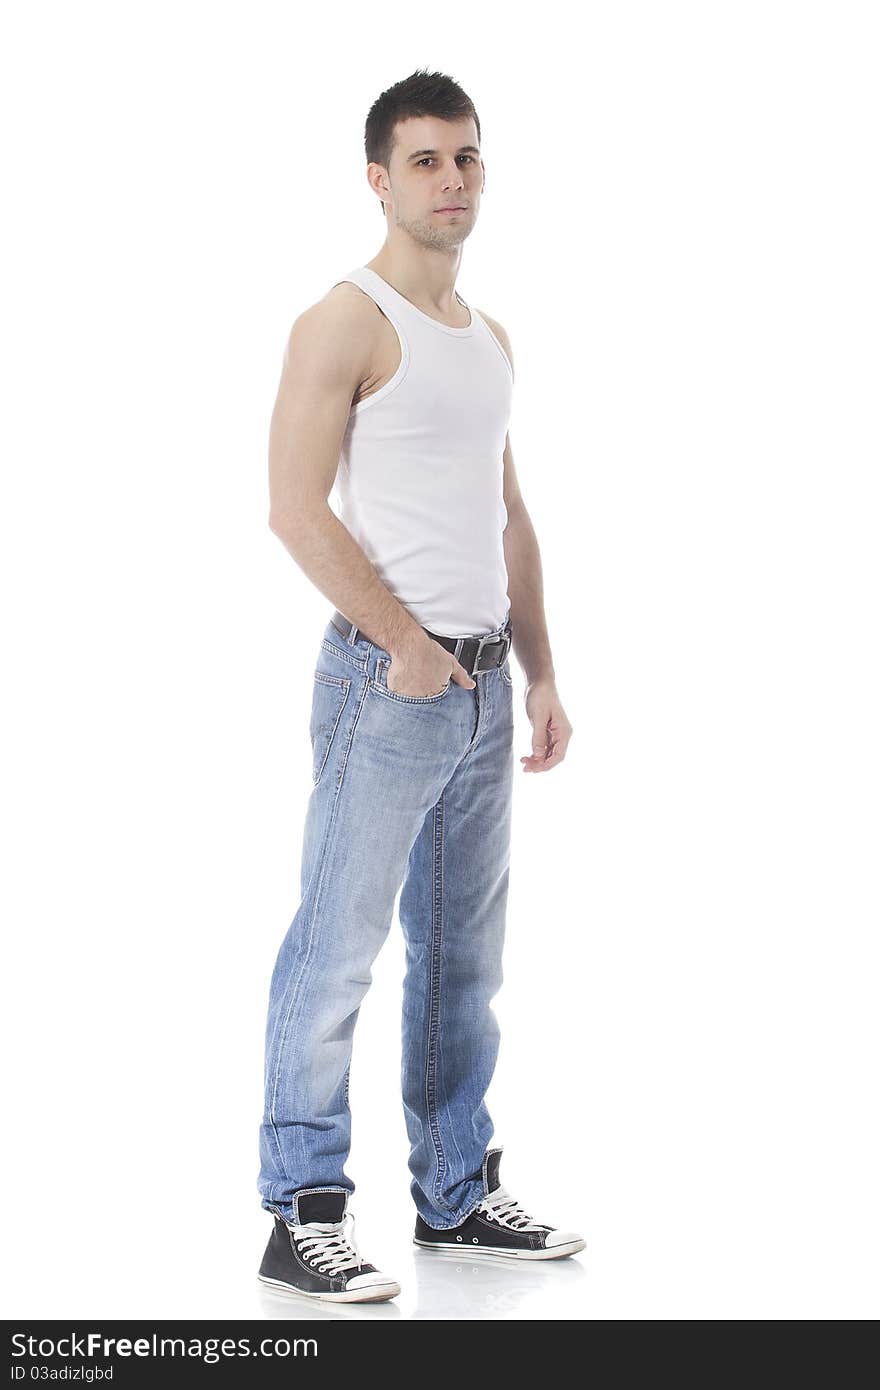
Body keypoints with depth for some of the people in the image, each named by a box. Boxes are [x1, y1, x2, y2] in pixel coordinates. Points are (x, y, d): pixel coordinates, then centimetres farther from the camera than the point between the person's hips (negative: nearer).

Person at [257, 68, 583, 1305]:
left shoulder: (489, 338, 17)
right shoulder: (346, 323, -8)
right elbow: (297, 509, -16)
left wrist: (541, 673, 15)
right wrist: (407, 644, -15)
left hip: (484, 682, 8)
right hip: (389, 678, -8)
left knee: (464, 954, 13)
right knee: (338, 947, -5)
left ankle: (458, 1194, 23)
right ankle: (301, 1215, 2)